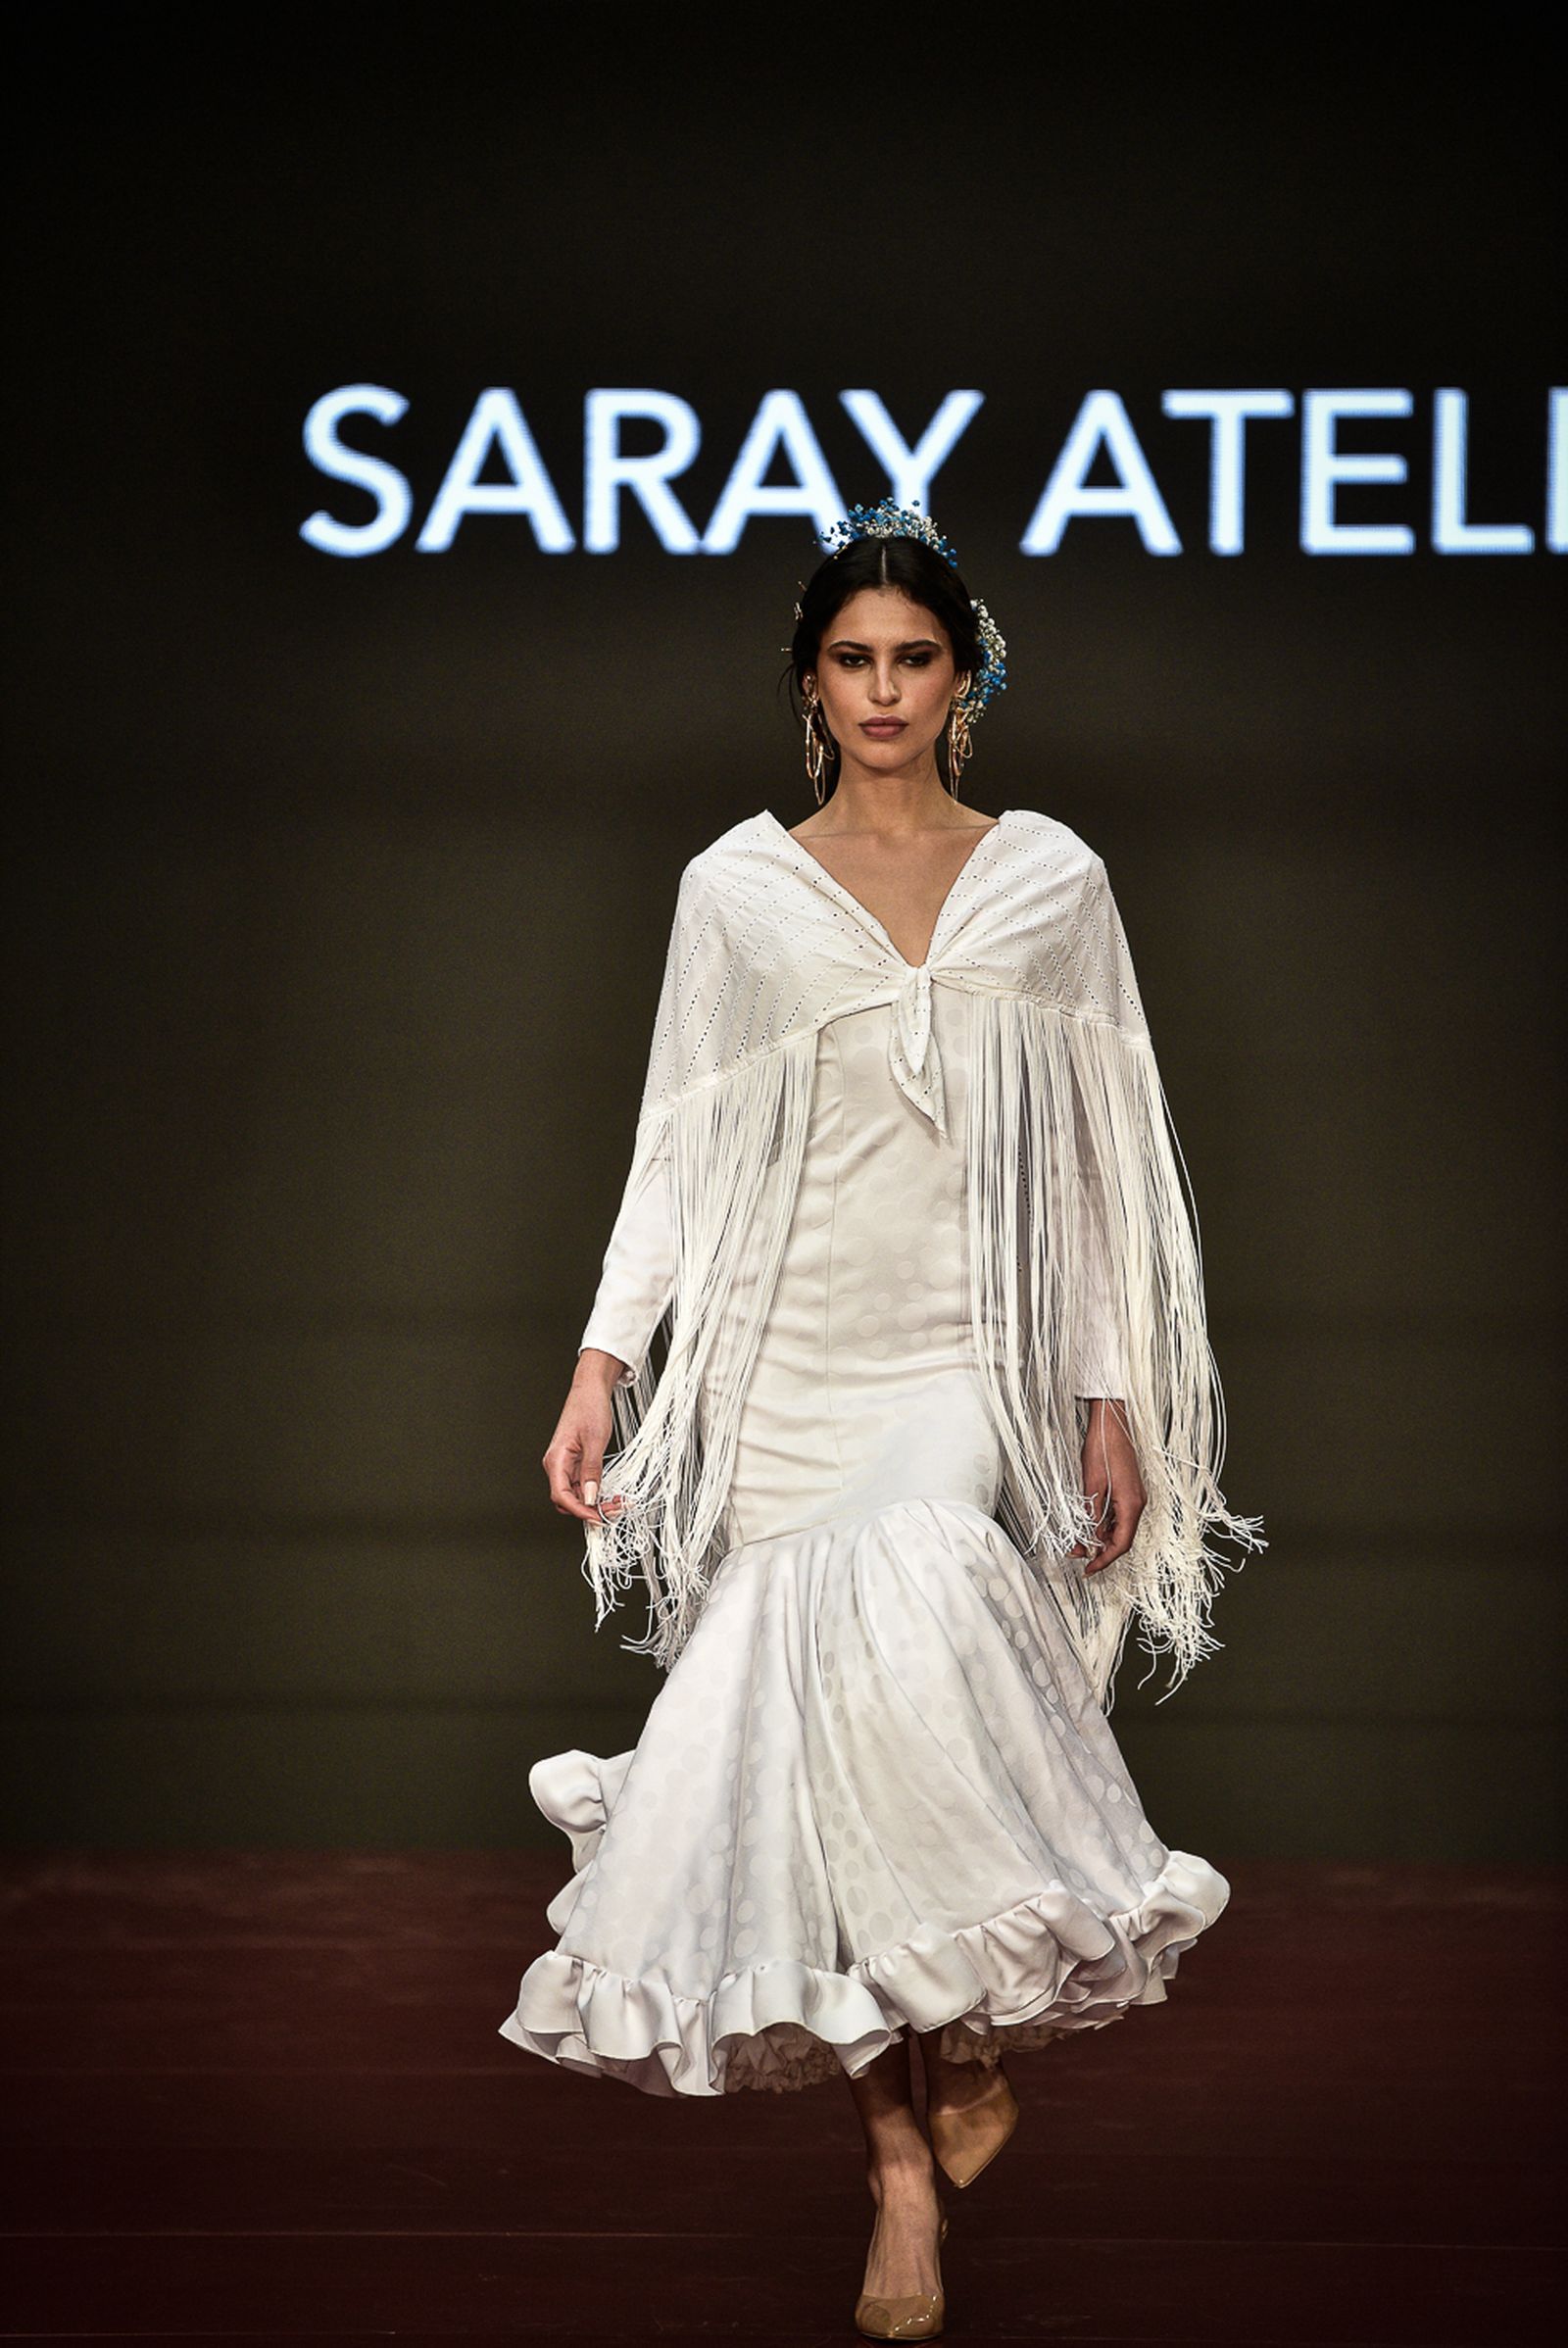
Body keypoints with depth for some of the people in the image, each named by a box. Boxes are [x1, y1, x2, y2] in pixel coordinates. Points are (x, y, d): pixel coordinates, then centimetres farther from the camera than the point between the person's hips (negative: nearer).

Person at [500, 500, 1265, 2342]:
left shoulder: (1051, 880, 7)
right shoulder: (737, 888, 7)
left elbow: (1099, 1157, 8)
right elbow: (676, 1148, 8)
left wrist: (1117, 1395, 4)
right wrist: (605, 1359, -2)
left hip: (977, 1360, -1)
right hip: (788, 1360, 1)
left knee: (906, 1625, -28)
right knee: (823, 1728, -6)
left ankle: (974, 2013, -5)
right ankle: (902, 2161, 3)